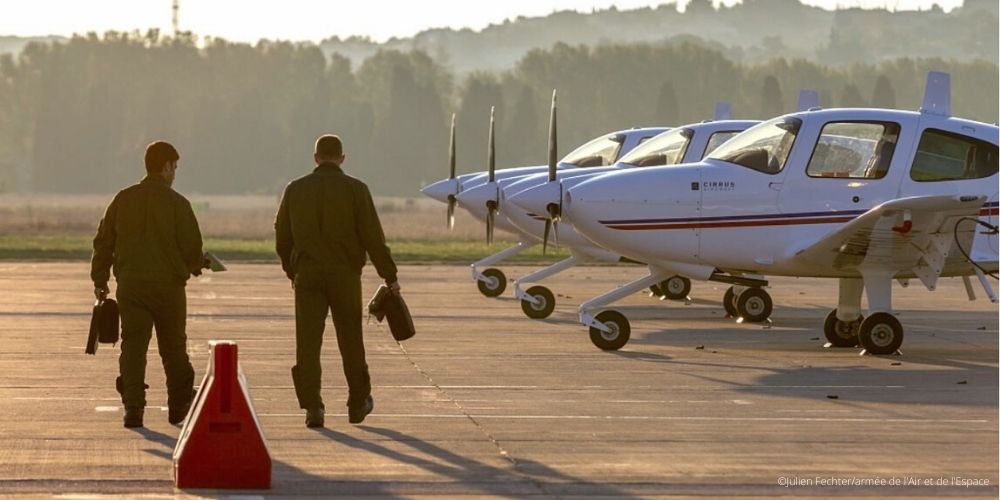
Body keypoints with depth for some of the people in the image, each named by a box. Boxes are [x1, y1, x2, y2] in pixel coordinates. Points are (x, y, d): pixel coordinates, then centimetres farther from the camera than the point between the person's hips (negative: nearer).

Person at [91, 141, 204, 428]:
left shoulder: (124, 199, 5)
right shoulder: (176, 203, -6)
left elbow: (103, 241, 7)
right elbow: (192, 245, -7)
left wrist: (100, 279, 14)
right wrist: (195, 267, 15)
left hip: (130, 285, 2)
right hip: (168, 284, -2)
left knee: (133, 345, 2)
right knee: (173, 348, 12)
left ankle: (133, 408, -8)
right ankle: (178, 407, 22)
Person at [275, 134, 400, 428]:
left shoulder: (295, 189, 4)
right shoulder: (355, 189, -4)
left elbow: (282, 237, 10)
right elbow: (372, 237, -7)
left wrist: (291, 271, 26)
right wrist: (390, 277, -1)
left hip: (307, 275, 1)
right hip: (345, 274, -1)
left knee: (307, 343, 1)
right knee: (351, 341, 12)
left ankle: (312, 406, -8)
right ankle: (358, 404, 23)